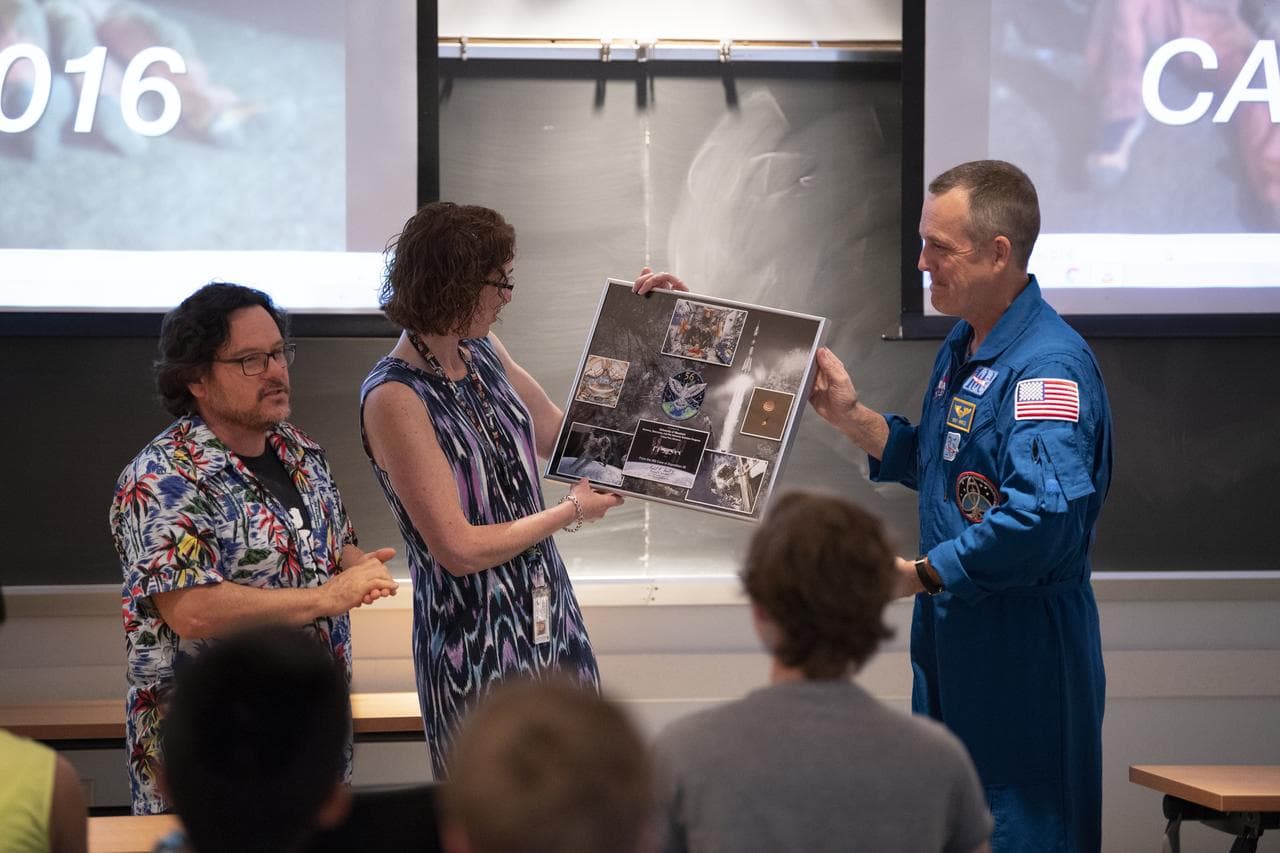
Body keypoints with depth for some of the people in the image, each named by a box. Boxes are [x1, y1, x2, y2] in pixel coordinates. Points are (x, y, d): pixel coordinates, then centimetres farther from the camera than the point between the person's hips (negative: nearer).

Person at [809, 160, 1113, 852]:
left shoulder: (1049, 367, -22)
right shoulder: (961, 348, 12)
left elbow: (1043, 516, -33)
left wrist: (919, 575, -26)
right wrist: (851, 417, 10)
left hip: (1023, 657, -10)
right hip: (950, 639, 10)